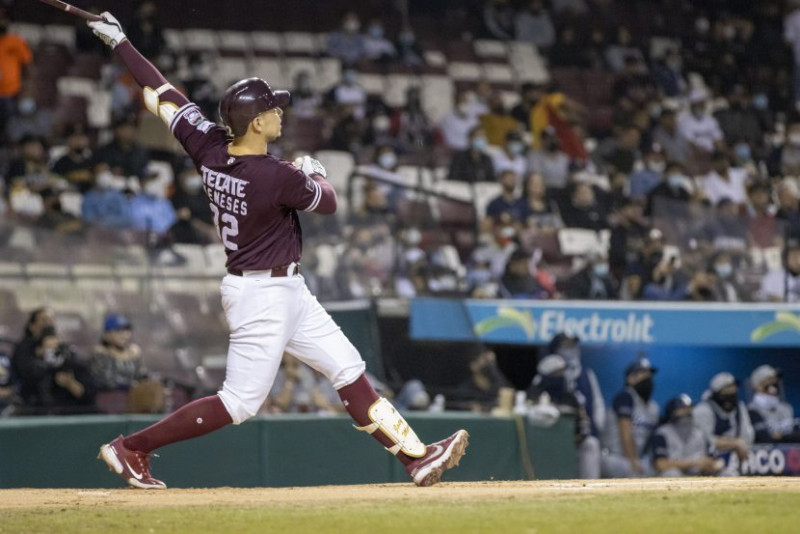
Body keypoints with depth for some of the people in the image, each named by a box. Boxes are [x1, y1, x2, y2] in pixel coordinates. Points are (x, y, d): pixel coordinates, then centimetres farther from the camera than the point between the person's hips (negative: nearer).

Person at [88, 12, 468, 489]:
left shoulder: (209, 148, -5)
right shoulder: (277, 177, -24)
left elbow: (162, 95, 2)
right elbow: (329, 202, -7)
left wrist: (120, 44, 11)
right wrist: (314, 173, 15)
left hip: (286, 290, 10)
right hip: (263, 295, -10)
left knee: (348, 368, 8)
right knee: (241, 402, -4)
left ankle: (416, 457, 8)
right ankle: (131, 448, 3)